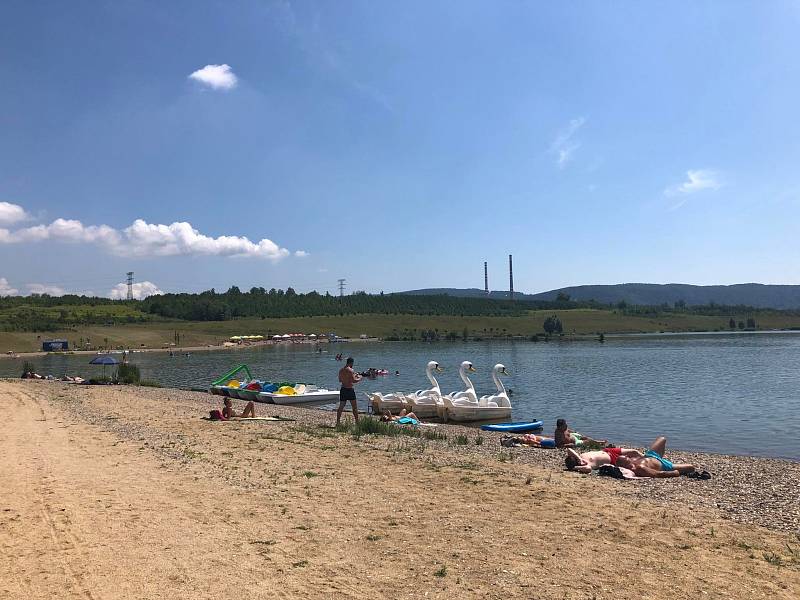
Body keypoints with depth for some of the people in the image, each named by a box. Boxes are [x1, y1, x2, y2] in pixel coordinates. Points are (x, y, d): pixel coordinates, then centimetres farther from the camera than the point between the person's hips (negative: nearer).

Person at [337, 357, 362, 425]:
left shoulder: (341, 370, 8)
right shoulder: (350, 370, -14)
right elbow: (353, 381, -20)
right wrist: (359, 378, 0)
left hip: (343, 389, 6)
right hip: (349, 390, -6)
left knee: (341, 407, 11)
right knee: (355, 407, 6)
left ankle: (337, 423, 10)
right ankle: (357, 422, 11)